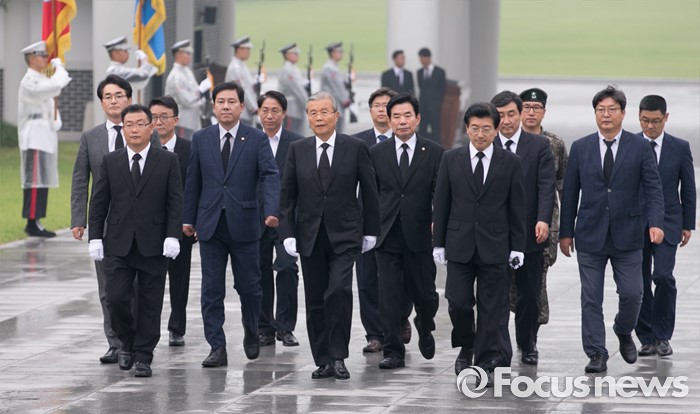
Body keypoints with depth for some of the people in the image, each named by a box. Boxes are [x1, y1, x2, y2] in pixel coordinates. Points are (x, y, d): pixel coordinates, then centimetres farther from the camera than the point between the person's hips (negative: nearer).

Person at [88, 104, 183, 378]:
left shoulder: (167, 161, 3)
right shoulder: (111, 162, 7)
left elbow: (175, 202, 0)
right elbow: (99, 202, 8)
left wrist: (172, 236, -9)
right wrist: (95, 238, 0)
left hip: (153, 246, -1)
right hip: (118, 246, 1)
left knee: (150, 304, 1)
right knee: (116, 299, -6)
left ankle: (143, 356, 9)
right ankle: (128, 342, 18)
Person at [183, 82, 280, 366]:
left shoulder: (257, 139, -1)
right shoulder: (201, 139, 7)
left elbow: (270, 175, -10)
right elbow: (193, 181, 11)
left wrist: (271, 210, -25)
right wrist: (189, 218, 10)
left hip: (244, 223, -2)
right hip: (210, 225, 2)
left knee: (248, 286, 6)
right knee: (212, 289, -1)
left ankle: (251, 332, 32)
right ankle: (217, 348, 2)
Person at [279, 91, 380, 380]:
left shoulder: (355, 148, 0)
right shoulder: (298, 150, 6)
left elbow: (369, 192, 6)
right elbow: (287, 196, 7)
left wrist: (371, 231, 5)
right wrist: (288, 234, -2)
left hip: (344, 236, -3)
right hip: (310, 237, 3)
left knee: (339, 290, -19)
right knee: (315, 300, 4)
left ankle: (338, 356, -11)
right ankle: (323, 361, 11)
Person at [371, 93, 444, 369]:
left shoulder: (434, 153, 2)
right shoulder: (377, 153, 7)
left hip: (419, 235, -1)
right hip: (388, 235, 1)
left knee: (424, 293, 6)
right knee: (390, 296, -3)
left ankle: (424, 326, 38)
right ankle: (393, 352, 2)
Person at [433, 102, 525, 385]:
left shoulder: (510, 163, 1)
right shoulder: (451, 160, 4)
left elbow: (516, 208, 3)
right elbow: (441, 203, 6)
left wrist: (517, 247, -1)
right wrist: (438, 243, 2)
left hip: (494, 246, -1)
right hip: (459, 245, 1)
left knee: (491, 307, 1)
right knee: (458, 302, -4)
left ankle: (485, 363, 8)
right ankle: (466, 348, 22)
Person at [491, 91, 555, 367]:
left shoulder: (539, 145, 4)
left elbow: (546, 186, -5)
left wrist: (543, 220, -19)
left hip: (530, 233, 1)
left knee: (530, 295, 12)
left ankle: (527, 346, 31)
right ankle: (501, 356, -11)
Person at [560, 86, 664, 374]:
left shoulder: (640, 147, 1)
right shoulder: (580, 148, 5)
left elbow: (653, 188, -2)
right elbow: (570, 193, 7)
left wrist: (656, 223, -17)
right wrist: (566, 231, 5)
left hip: (627, 236, -1)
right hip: (590, 236, 1)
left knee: (631, 294, 0)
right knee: (591, 298, 0)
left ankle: (624, 332, 30)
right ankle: (597, 355, 5)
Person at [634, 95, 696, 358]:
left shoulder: (680, 148, 3)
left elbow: (688, 188, 7)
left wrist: (688, 225, 5)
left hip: (667, 222, -1)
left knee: (663, 276, -16)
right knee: (639, 282, 2)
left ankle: (662, 336, -3)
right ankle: (646, 338, 12)